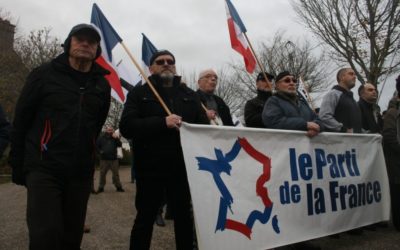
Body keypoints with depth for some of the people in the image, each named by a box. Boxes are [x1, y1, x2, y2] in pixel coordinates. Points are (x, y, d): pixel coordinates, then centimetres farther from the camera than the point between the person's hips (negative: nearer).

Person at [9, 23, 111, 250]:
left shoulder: (102, 85, 8)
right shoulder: (45, 74, -1)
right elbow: (21, 120, 2)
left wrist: (85, 161, 15)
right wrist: (18, 165, 3)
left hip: (81, 173, 3)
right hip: (44, 169, -3)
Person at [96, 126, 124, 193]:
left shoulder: (114, 138, 12)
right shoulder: (101, 138, 7)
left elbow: (120, 145, 2)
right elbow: (97, 146, 8)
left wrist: (116, 138, -10)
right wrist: (100, 151, -8)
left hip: (114, 159, 1)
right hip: (104, 159, -1)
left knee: (116, 174, 3)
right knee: (102, 174, 1)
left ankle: (118, 187, 9)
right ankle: (101, 187, 10)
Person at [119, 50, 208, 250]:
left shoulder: (189, 95, 14)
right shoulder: (139, 93, 4)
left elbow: (204, 127, 6)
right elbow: (126, 127, -10)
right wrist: (162, 122, -21)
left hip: (182, 167, 3)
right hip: (150, 167, -3)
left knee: (184, 217, 15)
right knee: (145, 219, 9)